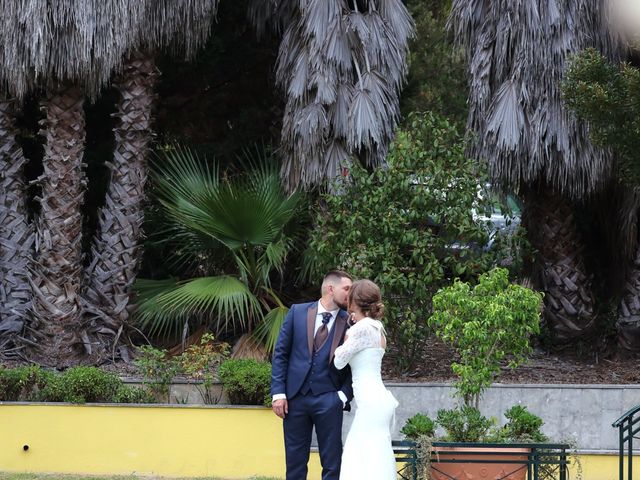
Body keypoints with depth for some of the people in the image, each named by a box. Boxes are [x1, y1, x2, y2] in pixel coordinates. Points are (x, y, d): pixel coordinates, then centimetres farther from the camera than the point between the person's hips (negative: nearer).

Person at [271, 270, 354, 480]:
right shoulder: (297, 312, 5)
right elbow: (280, 353, 5)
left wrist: (344, 395, -10)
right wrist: (278, 393, -2)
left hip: (328, 399, -1)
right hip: (295, 397, 1)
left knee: (332, 462, -1)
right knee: (295, 460, 7)